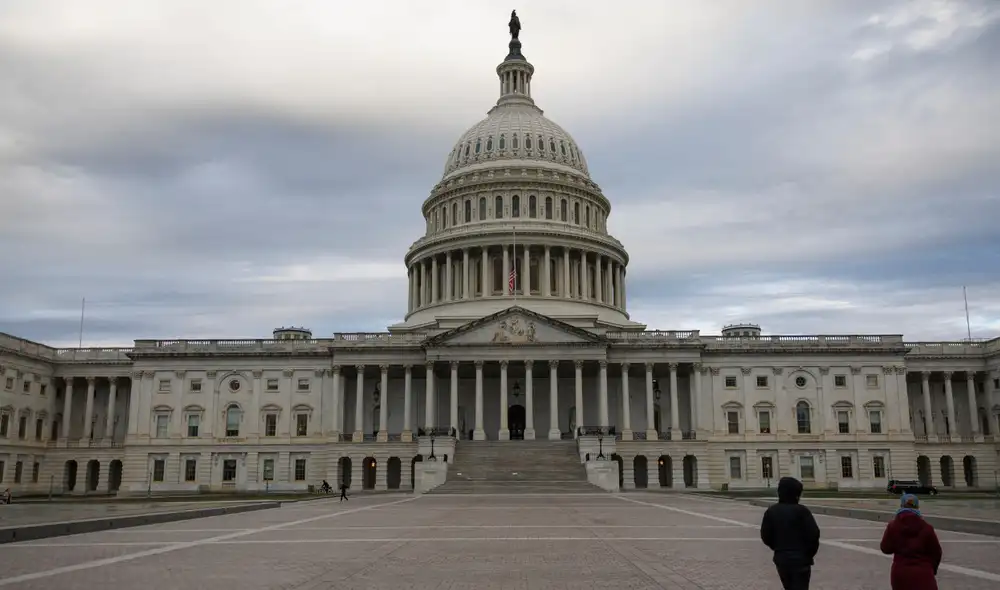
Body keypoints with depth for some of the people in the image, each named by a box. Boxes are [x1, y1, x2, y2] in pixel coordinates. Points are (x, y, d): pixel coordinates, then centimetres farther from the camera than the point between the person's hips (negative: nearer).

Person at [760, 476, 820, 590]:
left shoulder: (771, 511, 0)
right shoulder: (801, 511, -14)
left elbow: (765, 536, 3)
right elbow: (813, 534, -16)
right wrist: (810, 552, 1)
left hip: (781, 559, 5)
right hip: (800, 559, -5)